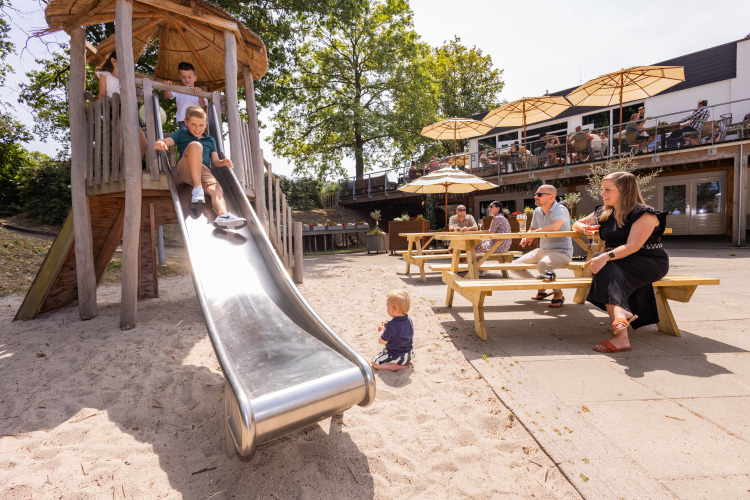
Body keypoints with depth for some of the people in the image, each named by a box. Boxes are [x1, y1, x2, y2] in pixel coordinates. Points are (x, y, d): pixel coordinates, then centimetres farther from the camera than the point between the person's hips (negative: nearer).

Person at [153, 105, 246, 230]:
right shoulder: (181, 134, 25)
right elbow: (165, 141, 11)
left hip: (203, 172, 2)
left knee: (216, 189, -32)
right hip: (184, 170, -2)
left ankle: (223, 215, -62)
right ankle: (197, 188, -33)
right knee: (195, 145, -31)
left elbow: (215, 161, 21)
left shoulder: (210, 140, 30)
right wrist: (159, 143, -16)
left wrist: (223, 162, -4)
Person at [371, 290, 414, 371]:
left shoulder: (391, 326, -31)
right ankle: (406, 361, 18)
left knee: (374, 363, 0)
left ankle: (394, 366, -10)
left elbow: (382, 341, -21)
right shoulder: (409, 320, -8)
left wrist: (381, 330, -3)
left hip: (395, 356, -8)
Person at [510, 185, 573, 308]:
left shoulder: (560, 209, -16)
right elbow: (532, 229, 17)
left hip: (561, 251, -8)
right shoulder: (537, 211, 9)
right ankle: (541, 288, 19)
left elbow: (554, 226, -37)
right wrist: (526, 237, -8)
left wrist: (532, 234, -26)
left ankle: (558, 293, -12)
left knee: (543, 265, -39)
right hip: (542, 250, 8)